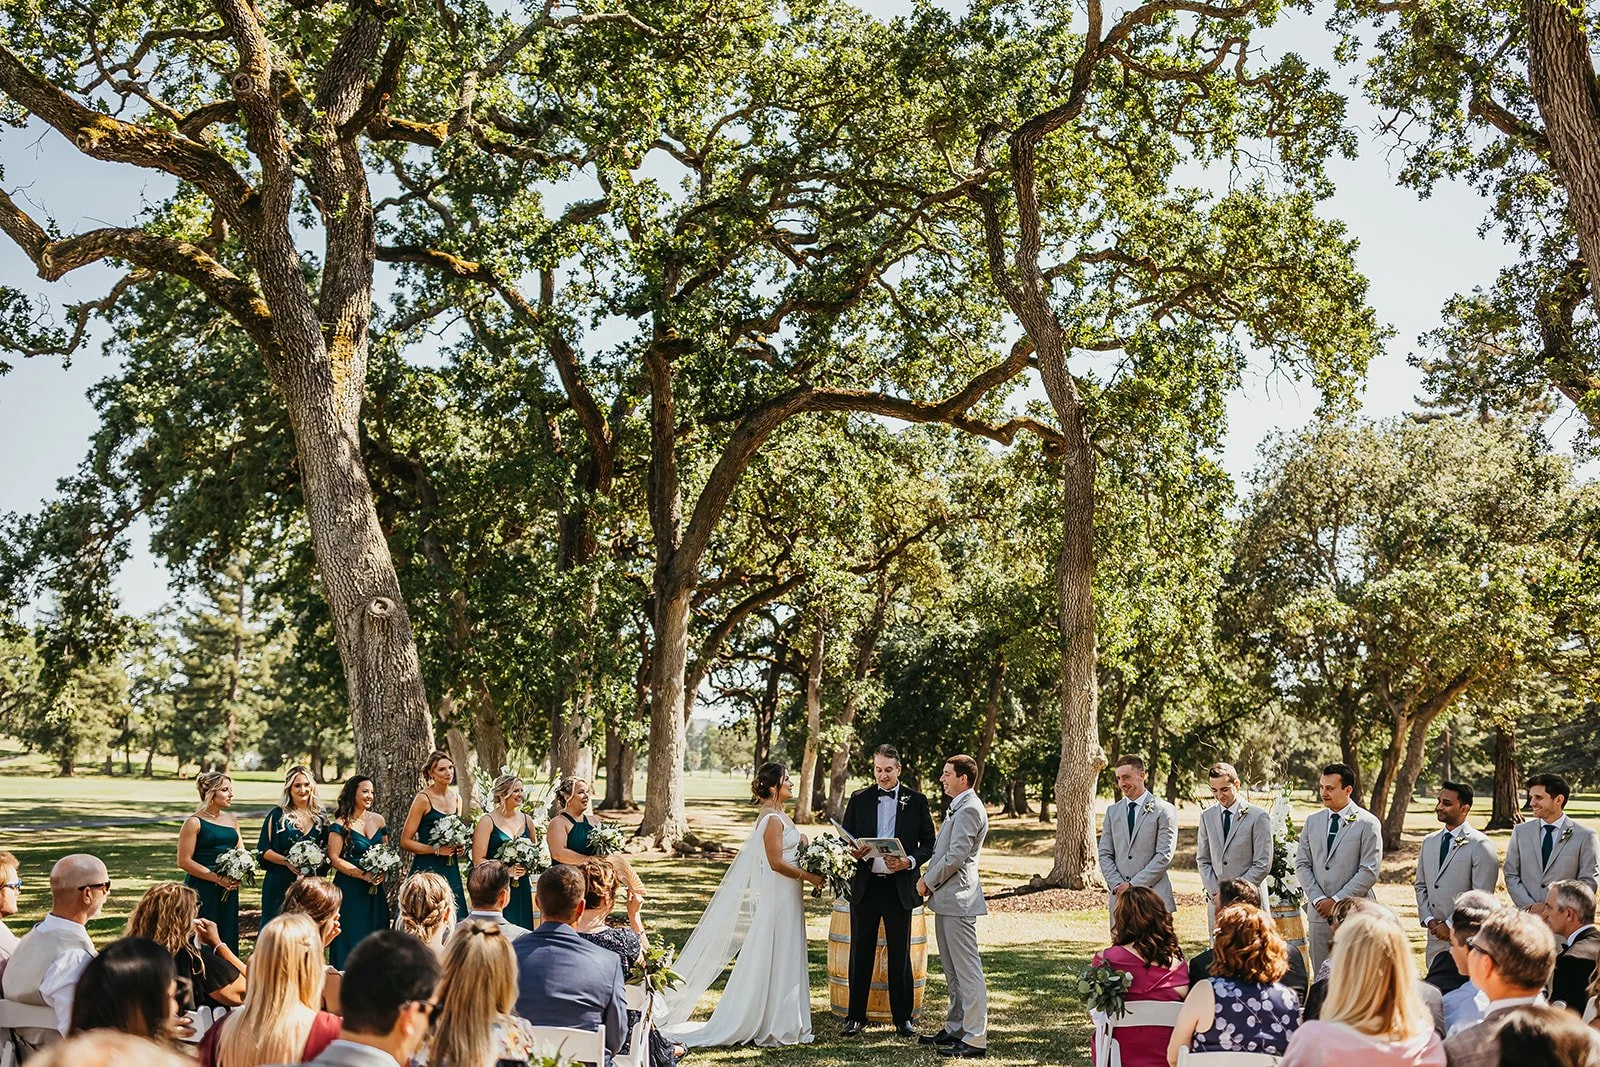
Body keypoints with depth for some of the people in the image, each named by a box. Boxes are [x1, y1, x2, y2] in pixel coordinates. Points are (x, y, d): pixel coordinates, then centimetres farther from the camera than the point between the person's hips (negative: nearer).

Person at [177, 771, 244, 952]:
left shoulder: (232, 819, 12)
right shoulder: (194, 822, -7)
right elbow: (184, 861, -11)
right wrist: (217, 878, -16)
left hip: (228, 890, 6)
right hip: (201, 888, -6)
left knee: (228, 940, 6)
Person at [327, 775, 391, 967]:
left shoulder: (378, 820, 8)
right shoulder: (340, 825, -9)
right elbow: (334, 858, -14)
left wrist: (382, 872, -4)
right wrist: (364, 875, -18)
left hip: (375, 889, 5)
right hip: (350, 889, -5)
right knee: (351, 939, -1)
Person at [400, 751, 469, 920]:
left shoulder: (456, 798, 10)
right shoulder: (423, 799, -8)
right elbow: (405, 841, -11)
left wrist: (460, 847, 7)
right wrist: (437, 850, -16)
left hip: (451, 870, 6)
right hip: (427, 868, -6)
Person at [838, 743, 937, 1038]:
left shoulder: (916, 801, 3)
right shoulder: (859, 799, 6)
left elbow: (929, 843, 3)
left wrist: (910, 861, -15)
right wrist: (852, 852, -13)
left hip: (900, 887, -1)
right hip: (865, 884, 1)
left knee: (900, 953, 6)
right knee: (861, 952, 7)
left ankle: (902, 1017, 17)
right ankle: (856, 1015, 16)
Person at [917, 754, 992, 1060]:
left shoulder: (969, 810, -16)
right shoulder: (957, 808, 17)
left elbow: (956, 856, -20)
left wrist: (928, 881, -9)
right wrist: (927, 872, 7)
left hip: (958, 899, -11)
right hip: (946, 899, 11)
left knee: (968, 971, -7)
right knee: (952, 971, 17)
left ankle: (975, 1040, -5)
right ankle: (955, 1029, 27)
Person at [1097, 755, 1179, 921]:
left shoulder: (1164, 810, -1)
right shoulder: (1112, 811, 14)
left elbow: (1164, 855, -8)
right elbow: (1105, 854, 12)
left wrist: (1133, 884, -12)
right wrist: (1117, 885, -5)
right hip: (1119, 898, 4)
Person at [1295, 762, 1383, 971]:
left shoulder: (1367, 823, -3)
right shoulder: (1312, 821, 11)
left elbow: (1369, 872, -9)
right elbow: (1302, 864, 10)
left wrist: (1337, 901, -12)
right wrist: (1318, 899, -4)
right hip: (1319, 913, 4)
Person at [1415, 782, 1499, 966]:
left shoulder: (1481, 845, -8)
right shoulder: (1429, 841, 13)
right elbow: (1421, 886, 17)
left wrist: (1451, 926, -11)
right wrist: (1428, 920, 2)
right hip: (1436, 937, 6)